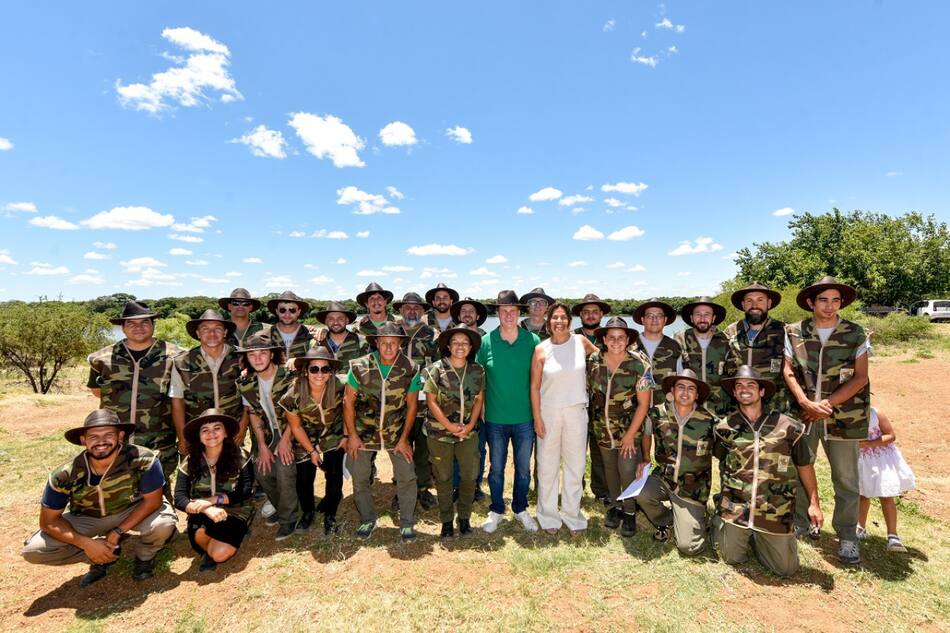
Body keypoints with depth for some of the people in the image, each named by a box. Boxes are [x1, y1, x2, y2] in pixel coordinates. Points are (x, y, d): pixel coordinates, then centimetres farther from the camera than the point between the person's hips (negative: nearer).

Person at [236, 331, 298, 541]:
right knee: (262, 471, -2)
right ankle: (278, 506, 26)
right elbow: (253, 414, -2)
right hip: (265, 433, 4)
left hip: (288, 430, -4)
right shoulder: (245, 382, -8)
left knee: (284, 470, -16)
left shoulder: (289, 377, -21)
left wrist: (285, 440, -15)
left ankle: (288, 519, 3)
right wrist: (262, 446, -5)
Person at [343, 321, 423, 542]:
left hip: (396, 432, 0)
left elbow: (412, 406, -5)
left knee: (407, 477, -2)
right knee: (359, 478, 8)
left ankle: (407, 523, 18)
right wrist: (352, 435, -6)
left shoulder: (410, 370, -13)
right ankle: (367, 520, 31)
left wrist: (404, 439, -6)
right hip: (364, 431, 1)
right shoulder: (359, 367, -13)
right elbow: (348, 401, -5)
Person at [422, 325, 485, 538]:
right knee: (443, 478, 10)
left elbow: (479, 400, 4)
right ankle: (446, 520, 28)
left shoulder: (477, 371, -1)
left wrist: (470, 425, -8)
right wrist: (450, 426, -14)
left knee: (469, 476, 8)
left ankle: (464, 518, 30)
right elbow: (431, 401, -10)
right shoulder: (436, 369, -10)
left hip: (469, 432, 3)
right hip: (440, 433, -2)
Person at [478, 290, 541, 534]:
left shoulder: (532, 340, -6)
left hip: (525, 417, 1)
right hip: (495, 418, 0)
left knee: (523, 468, 16)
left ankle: (520, 509, 38)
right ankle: (496, 510, 35)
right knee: (496, 468, 15)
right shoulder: (486, 341, -6)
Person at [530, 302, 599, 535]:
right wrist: (537, 417, -5)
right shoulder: (541, 350, -5)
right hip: (548, 412, -1)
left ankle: (571, 514, 28)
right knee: (548, 465, 9)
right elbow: (534, 386, -2)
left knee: (575, 464, 10)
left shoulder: (581, 341, -3)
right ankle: (548, 515, 27)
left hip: (576, 411, 1)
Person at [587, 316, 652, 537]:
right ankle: (614, 506, 37)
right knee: (609, 467, 16)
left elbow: (643, 403, -14)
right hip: (602, 427, 3)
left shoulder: (639, 364, -18)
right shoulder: (593, 361, -10)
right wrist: (593, 417, 4)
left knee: (627, 470, -4)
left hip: (629, 427, -3)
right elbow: (588, 390, 4)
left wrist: (630, 435, -13)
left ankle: (629, 512, 20)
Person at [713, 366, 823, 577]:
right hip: (735, 510, 0)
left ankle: (759, 538, 33)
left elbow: (805, 466, 4)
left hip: (775, 512, 0)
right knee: (733, 559, 8)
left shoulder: (788, 427, -7)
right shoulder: (724, 428, -4)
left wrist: (813, 503, 3)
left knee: (786, 569, 7)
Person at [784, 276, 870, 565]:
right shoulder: (793, 333, 1)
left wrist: (826, 403, -12)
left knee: (846, 478, 7)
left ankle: (847, 536, 23)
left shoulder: (856, 334, 1)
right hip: (803, 414, 1)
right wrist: (807, 403, -14)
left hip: (843, 416, 0)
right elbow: (788, 371, -2)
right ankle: (799, 524, 27)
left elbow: (860, 377, -3)